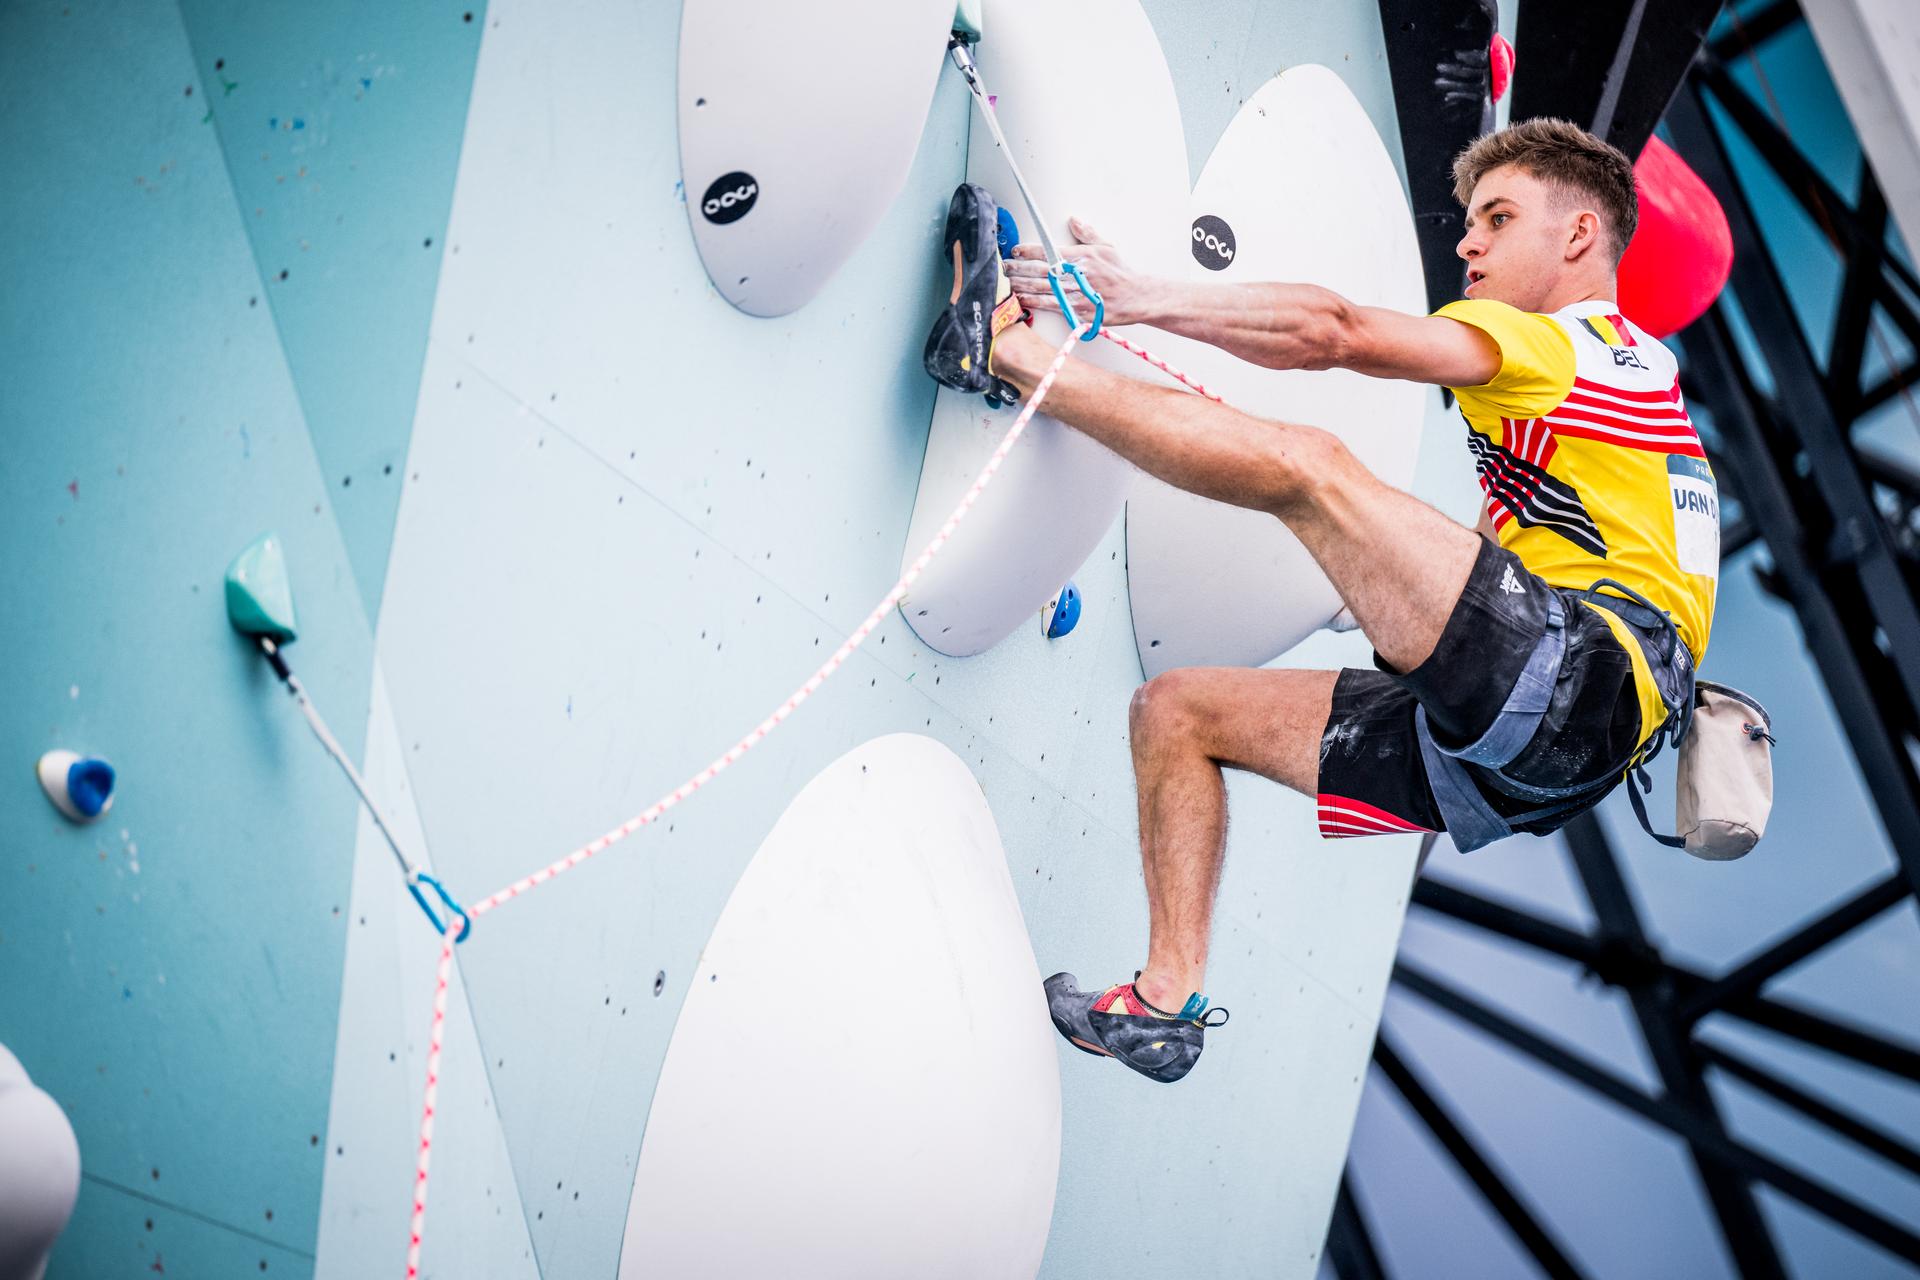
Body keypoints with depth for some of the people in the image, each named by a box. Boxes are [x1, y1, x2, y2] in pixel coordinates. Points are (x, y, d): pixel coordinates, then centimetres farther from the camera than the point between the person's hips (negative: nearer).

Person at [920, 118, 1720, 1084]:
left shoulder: (1570, 342, 0)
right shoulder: (1630, 368, 31)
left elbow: (1334, 331, -15)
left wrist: (1144, 299, -13)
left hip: (1590, 672, -10)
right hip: (1523, 757, 10)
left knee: (1303, 465, -22)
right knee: (1175, 708, 11)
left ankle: (1003, 345, -14)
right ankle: (1169, 1001, 1)